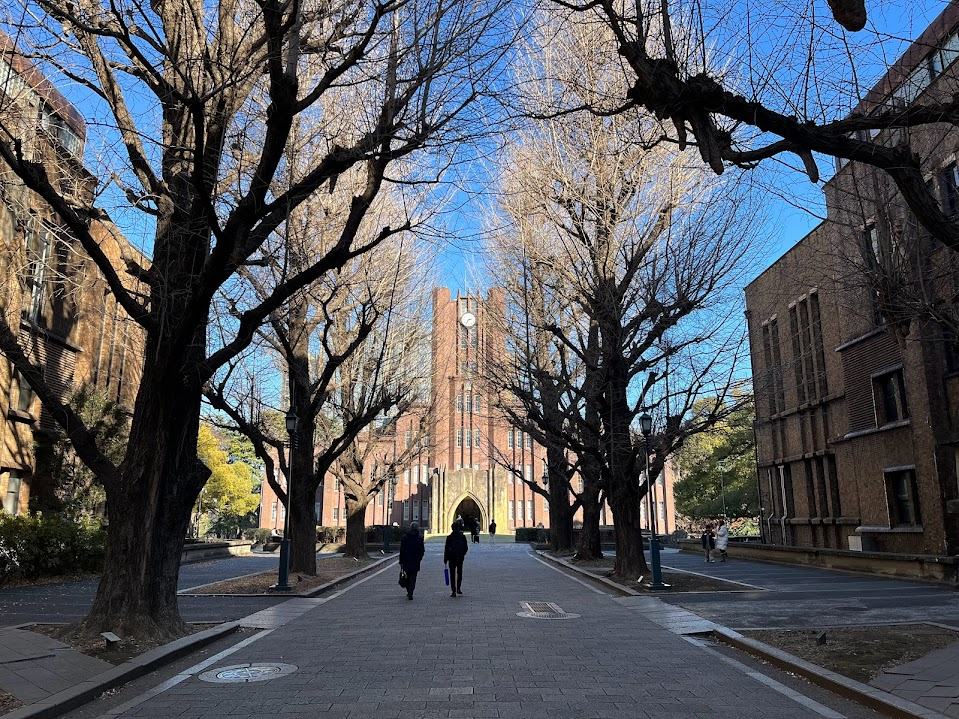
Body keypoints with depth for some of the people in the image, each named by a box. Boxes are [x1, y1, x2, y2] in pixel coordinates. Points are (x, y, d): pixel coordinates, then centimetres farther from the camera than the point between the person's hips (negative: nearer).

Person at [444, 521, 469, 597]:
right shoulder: (463, 537, -2)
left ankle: (453, 591, 1)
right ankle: (458, 588, 11)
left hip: (452, 559, -2)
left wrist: (445, 559, -1)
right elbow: (466, 548, 4)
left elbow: (446, 549, -8)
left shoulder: (449, 537, -10)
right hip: (460, 558, 2)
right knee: (460, 573, 19)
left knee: (452, 575, 4)